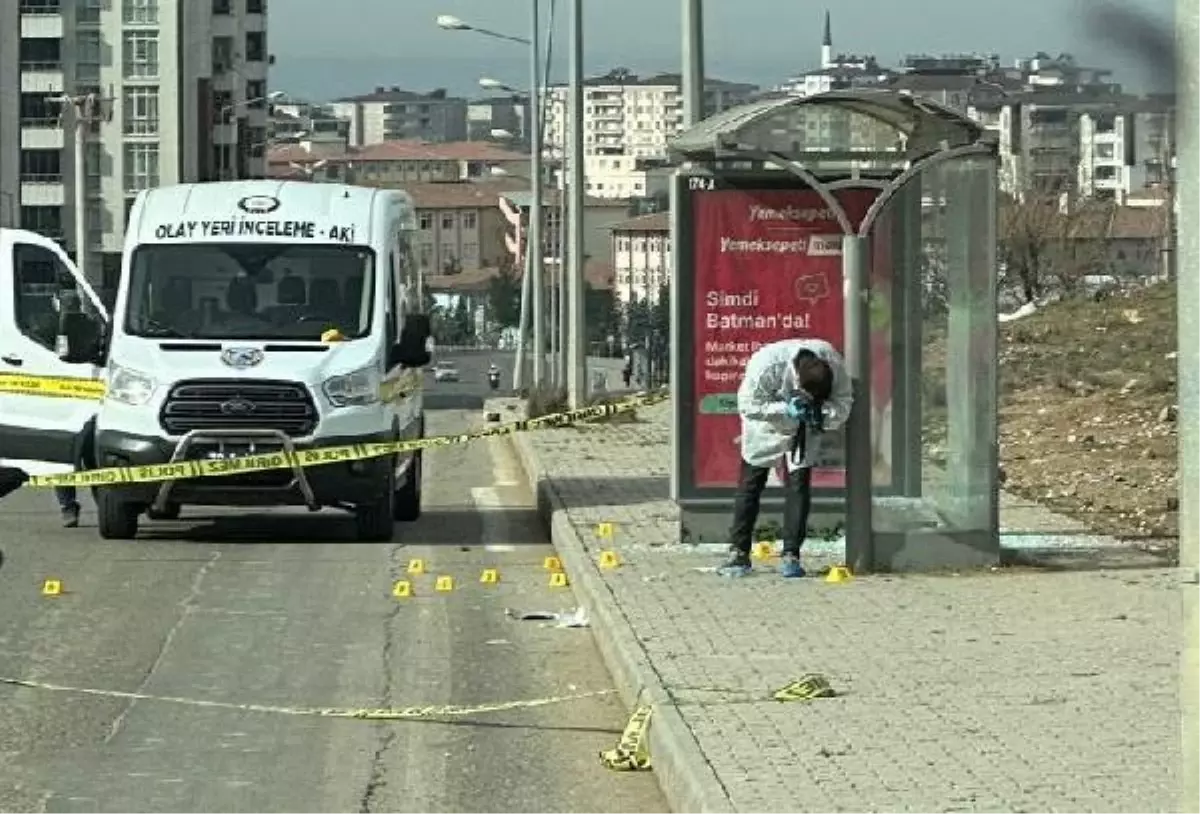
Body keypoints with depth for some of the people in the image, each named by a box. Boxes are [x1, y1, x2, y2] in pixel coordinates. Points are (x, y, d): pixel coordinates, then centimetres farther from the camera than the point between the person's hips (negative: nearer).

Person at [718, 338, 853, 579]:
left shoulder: (834, 364, -28)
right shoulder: (766, 364, -37)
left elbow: (843, 401, -16)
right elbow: (748, 405, -28)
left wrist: (823, 413, -37)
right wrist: (786, 409, -38)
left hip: (804, 431, 2)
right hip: (767, 427, -1)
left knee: (798, 485, -6)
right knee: (750, 484, 1)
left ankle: (791, 555, -1)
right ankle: (739, 553, 9)